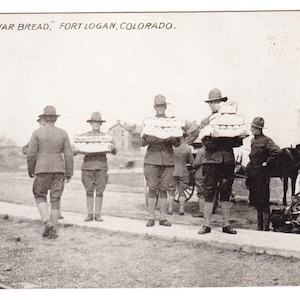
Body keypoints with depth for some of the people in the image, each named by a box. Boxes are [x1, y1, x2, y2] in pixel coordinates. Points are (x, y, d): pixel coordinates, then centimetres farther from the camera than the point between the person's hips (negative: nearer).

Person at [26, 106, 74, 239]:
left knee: (40, 196, 13)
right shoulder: (63, 133, 3)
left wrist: (30, 170, 9)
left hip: (42, 169, -2)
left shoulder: (37, 133, -3)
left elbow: (31, 154, -5)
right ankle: (53, 230, 6)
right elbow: (68, 155, 0)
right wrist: (69, 173, 6)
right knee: (55, 199, 7)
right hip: (59, 170, 2)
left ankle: (47, 222, -8)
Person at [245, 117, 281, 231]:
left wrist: (266, 163, -19)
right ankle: (259, 226, 21)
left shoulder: (266, 140, -11)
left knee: (264, 201, -4)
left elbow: (277, 151, -25)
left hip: (262, 174, -8)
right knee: (256, 200, 12)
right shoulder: (253, 140, 12)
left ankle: (266, 227, 2)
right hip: (253, 174, 8)